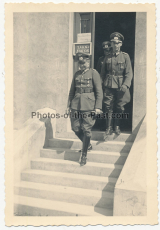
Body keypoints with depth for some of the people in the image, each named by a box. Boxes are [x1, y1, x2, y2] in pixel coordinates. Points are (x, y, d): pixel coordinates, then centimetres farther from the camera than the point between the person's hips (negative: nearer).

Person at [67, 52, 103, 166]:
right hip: (76, 104, 5)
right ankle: (88, 144, 33)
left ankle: (84, 154, 10)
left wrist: (98, 107, -11)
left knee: (86, 130, -3)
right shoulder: (77, 74, 14)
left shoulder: (94, 73, -1)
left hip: (88, 105, -5)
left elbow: (99, 91, -4)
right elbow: (72, 90, 19)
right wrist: (69, 105, 15)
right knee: (76, 128, 5)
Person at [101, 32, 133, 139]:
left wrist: (125, 85, -16)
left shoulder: (125, 56, 2)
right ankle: (109, 128, 11)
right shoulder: (107, 57, 8)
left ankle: (117, 126, 24)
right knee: (109, 107, 1)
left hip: (121, 87, -1)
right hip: (109, 86, 1)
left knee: (120, 107, 6)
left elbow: (129, 73, -4)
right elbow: (103, 73, 14)